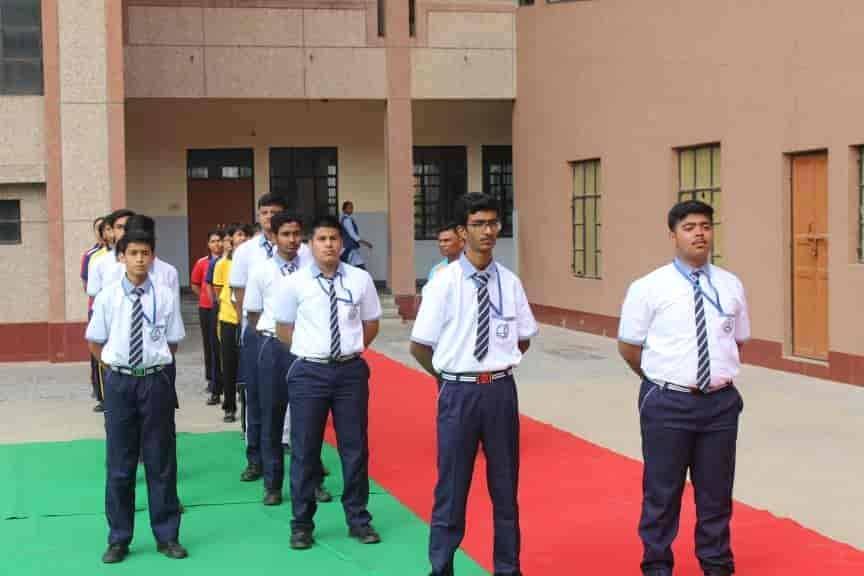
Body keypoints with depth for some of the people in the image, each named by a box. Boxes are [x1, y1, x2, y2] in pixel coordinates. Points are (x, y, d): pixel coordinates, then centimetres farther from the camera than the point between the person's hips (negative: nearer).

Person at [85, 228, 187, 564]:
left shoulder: (165, 297, -4)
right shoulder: (107, 296, -2)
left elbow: (173, 342, 5)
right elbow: (95, 342, 8)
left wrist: (154, 363, 3)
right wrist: (115, 364, 3)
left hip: (156, 382, 0)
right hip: (119, 382, 1)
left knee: (161, 462, 7)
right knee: (119, 464, 7)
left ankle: (167, 536, 18)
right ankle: (119, 539, 18)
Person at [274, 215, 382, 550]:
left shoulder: (360, 279, 0)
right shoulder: (293, 283, -4)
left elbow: (371, 324, 13)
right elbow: (283, 329, 7)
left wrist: (351, 349, 7)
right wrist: (310, 351, 4)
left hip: (351, 370, 1)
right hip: (309, 372, -1)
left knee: (355, 447, 9)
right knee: (304, 450, 6)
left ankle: (358, 519, 23)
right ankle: (302, 523, 19)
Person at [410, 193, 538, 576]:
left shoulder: (510, 282, 1)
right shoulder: (444, 282, -9)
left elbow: (524, 339, 14)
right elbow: (419, 347, -4)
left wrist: (501, 368, 7)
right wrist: (448, 376, 3)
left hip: (502, 390, 3)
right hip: (459, 391, -3)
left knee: (505, 485, 14)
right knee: (452, 486, 6)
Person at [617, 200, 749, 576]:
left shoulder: (731, 286, 5)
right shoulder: (649, 288, -6)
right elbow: (628, 346, 1)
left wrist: (720, 372, 9)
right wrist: (662, 380, 7)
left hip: (721, 401, 3)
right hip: (668, 402, -3)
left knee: (716, 491, 14)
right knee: (662, 491, 7)